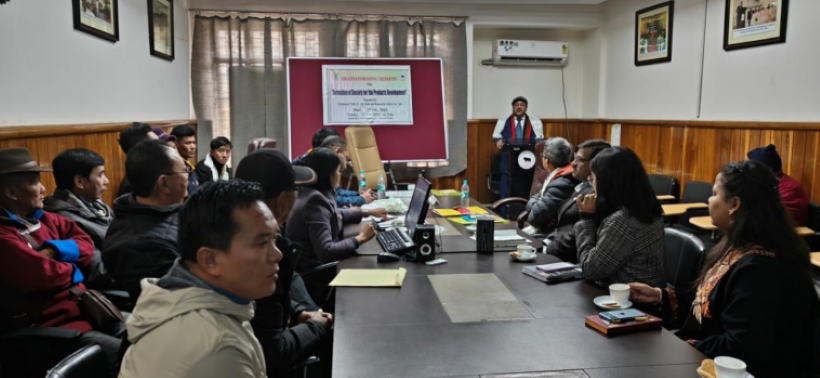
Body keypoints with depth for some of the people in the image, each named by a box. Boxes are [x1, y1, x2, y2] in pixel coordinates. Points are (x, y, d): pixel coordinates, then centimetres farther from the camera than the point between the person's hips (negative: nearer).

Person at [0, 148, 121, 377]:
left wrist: (54, 251, -8)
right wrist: (71, 268, -2)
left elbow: (86, 243, 12)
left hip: (86, 309, 9)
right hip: (54, 328, -9)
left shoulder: (42, 218, 12)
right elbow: (45, 275, -25)